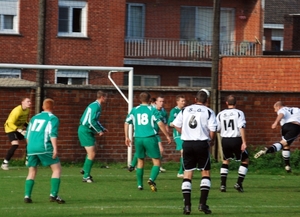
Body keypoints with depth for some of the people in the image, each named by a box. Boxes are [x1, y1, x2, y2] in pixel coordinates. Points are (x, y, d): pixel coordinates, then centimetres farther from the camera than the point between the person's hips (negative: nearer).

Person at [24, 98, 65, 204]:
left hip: (31, 148, 6)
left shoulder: (34, 118, 21)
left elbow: (27, 135, 22)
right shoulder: (53, 118, 4)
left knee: (32, 172, 16)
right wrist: (55, 148, -16)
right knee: (57, 169, 1)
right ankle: (54, 195, -11)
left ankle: (27, 196, 4)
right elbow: (53, 134, -11)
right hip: (44, 147, -6)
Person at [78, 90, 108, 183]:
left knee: (92, 152, 24)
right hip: (85, 131, -10)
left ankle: (85, 170, 37)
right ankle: (86, 176, -3)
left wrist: (102, 129, 18)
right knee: (92, 154, -9)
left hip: (87, 131, 10)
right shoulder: (96, 106, -18)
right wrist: (99, 131, -17)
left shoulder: (96, 105, 14)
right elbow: (91, 121, -26)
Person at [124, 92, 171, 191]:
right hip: (150, 138, -3)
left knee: (140, 160, 19)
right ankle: (152, 179, -23)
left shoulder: (134, 110, 9)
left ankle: (139, 184, 19)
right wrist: (167, 136, 2)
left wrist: (127, 137, 18)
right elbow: (160, 124, -6)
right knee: (156, 161, 1)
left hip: (138, 138, 3)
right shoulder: (152, 110, 0)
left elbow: (126, 123, 9)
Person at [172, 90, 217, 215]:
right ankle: (202, 203, 1)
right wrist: (211, 141, 9)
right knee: (206, 173, 10)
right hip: (202, 144, -3)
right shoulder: (208, 112, -2)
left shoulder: (185, 110, 8)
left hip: (187, 144, 3)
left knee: (187, 174, 7)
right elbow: (212, 130, -10)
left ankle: (187, 205, 3)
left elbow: (176, 125, 8)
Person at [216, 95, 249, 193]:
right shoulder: (239, 113, -4)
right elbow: (242, 128, -14)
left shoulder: (220, 114, 6)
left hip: (225, 140, 3)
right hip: (236, 140, -3)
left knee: (225, 161, 22)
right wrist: (244, 142, -15)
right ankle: (239, 183, 2)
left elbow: (216, 129, 6)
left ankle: (223, 184, 11)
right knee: (245, 160, 14)